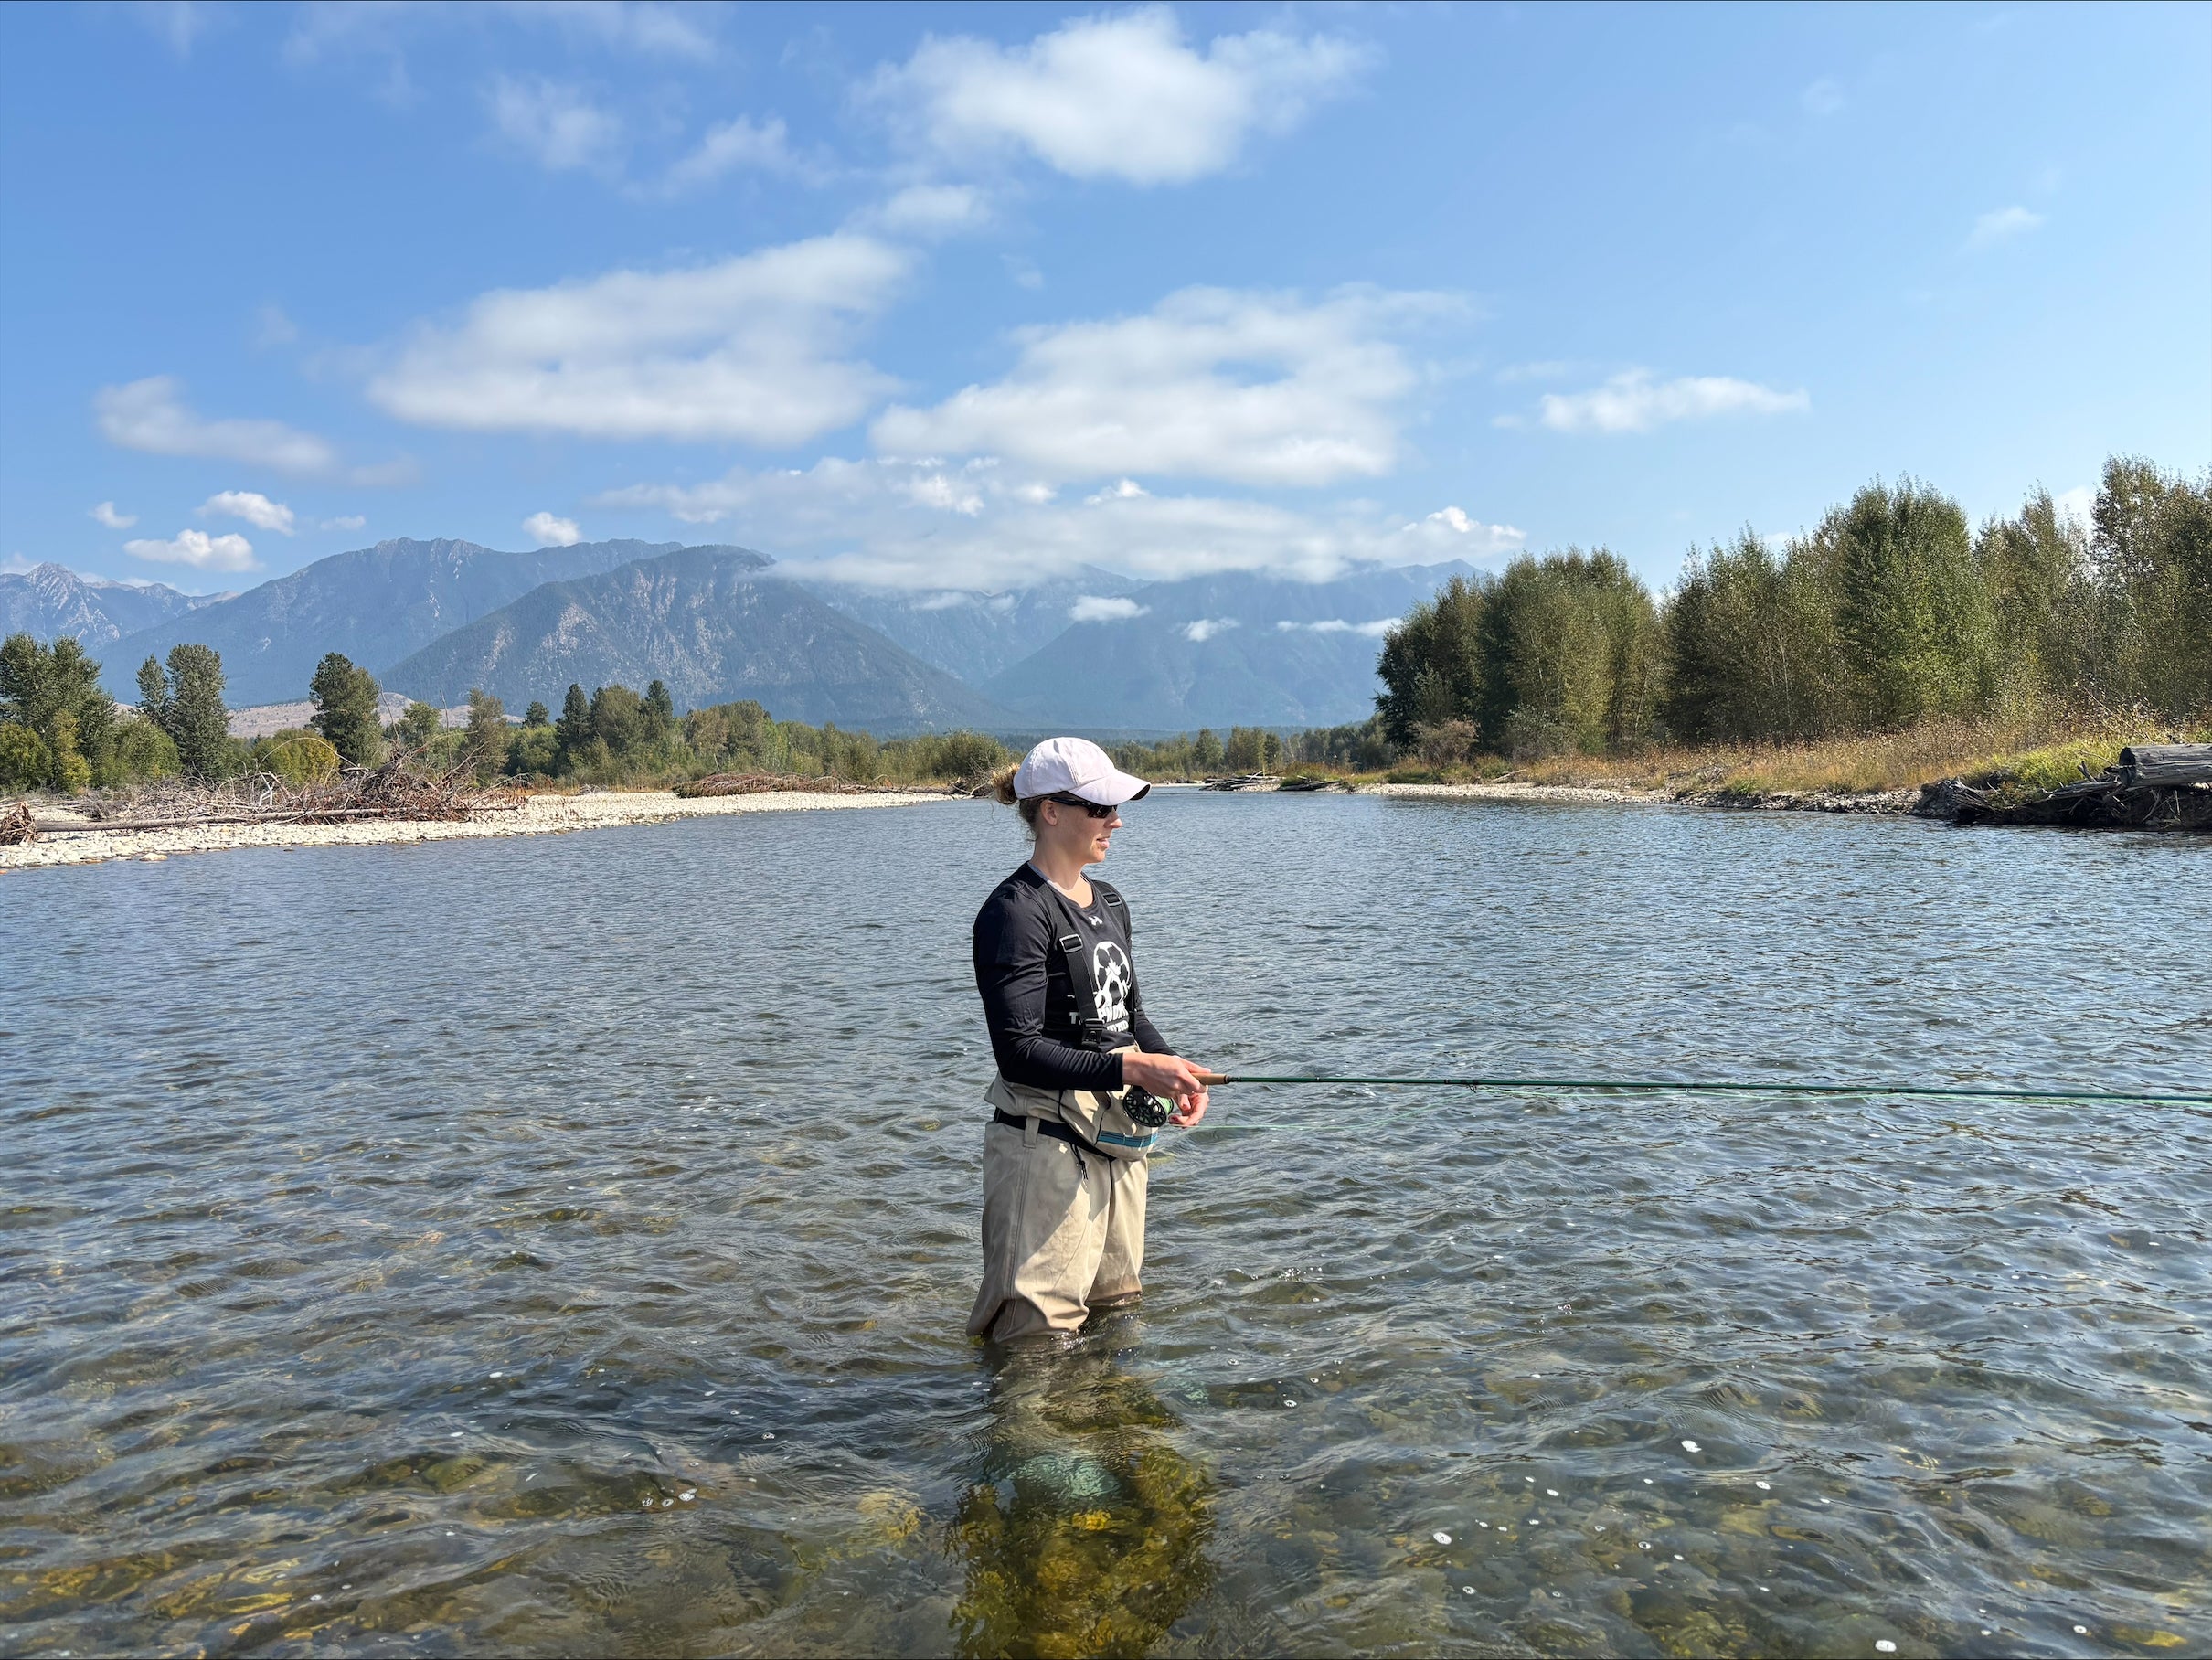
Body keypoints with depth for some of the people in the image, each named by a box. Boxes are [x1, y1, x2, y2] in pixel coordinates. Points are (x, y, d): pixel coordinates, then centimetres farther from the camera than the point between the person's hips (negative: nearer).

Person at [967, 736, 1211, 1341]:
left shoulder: (1108, 903, 11)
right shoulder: (1016, 911, -16)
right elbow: (1019, 1052, -22)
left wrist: (1172, 1066, 0)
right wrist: (1130, 1069, -28)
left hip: (1118, 1135, 9)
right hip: (1047, 1142, -9)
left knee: (1115, 1307, 21)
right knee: (1040, 1328, -2)